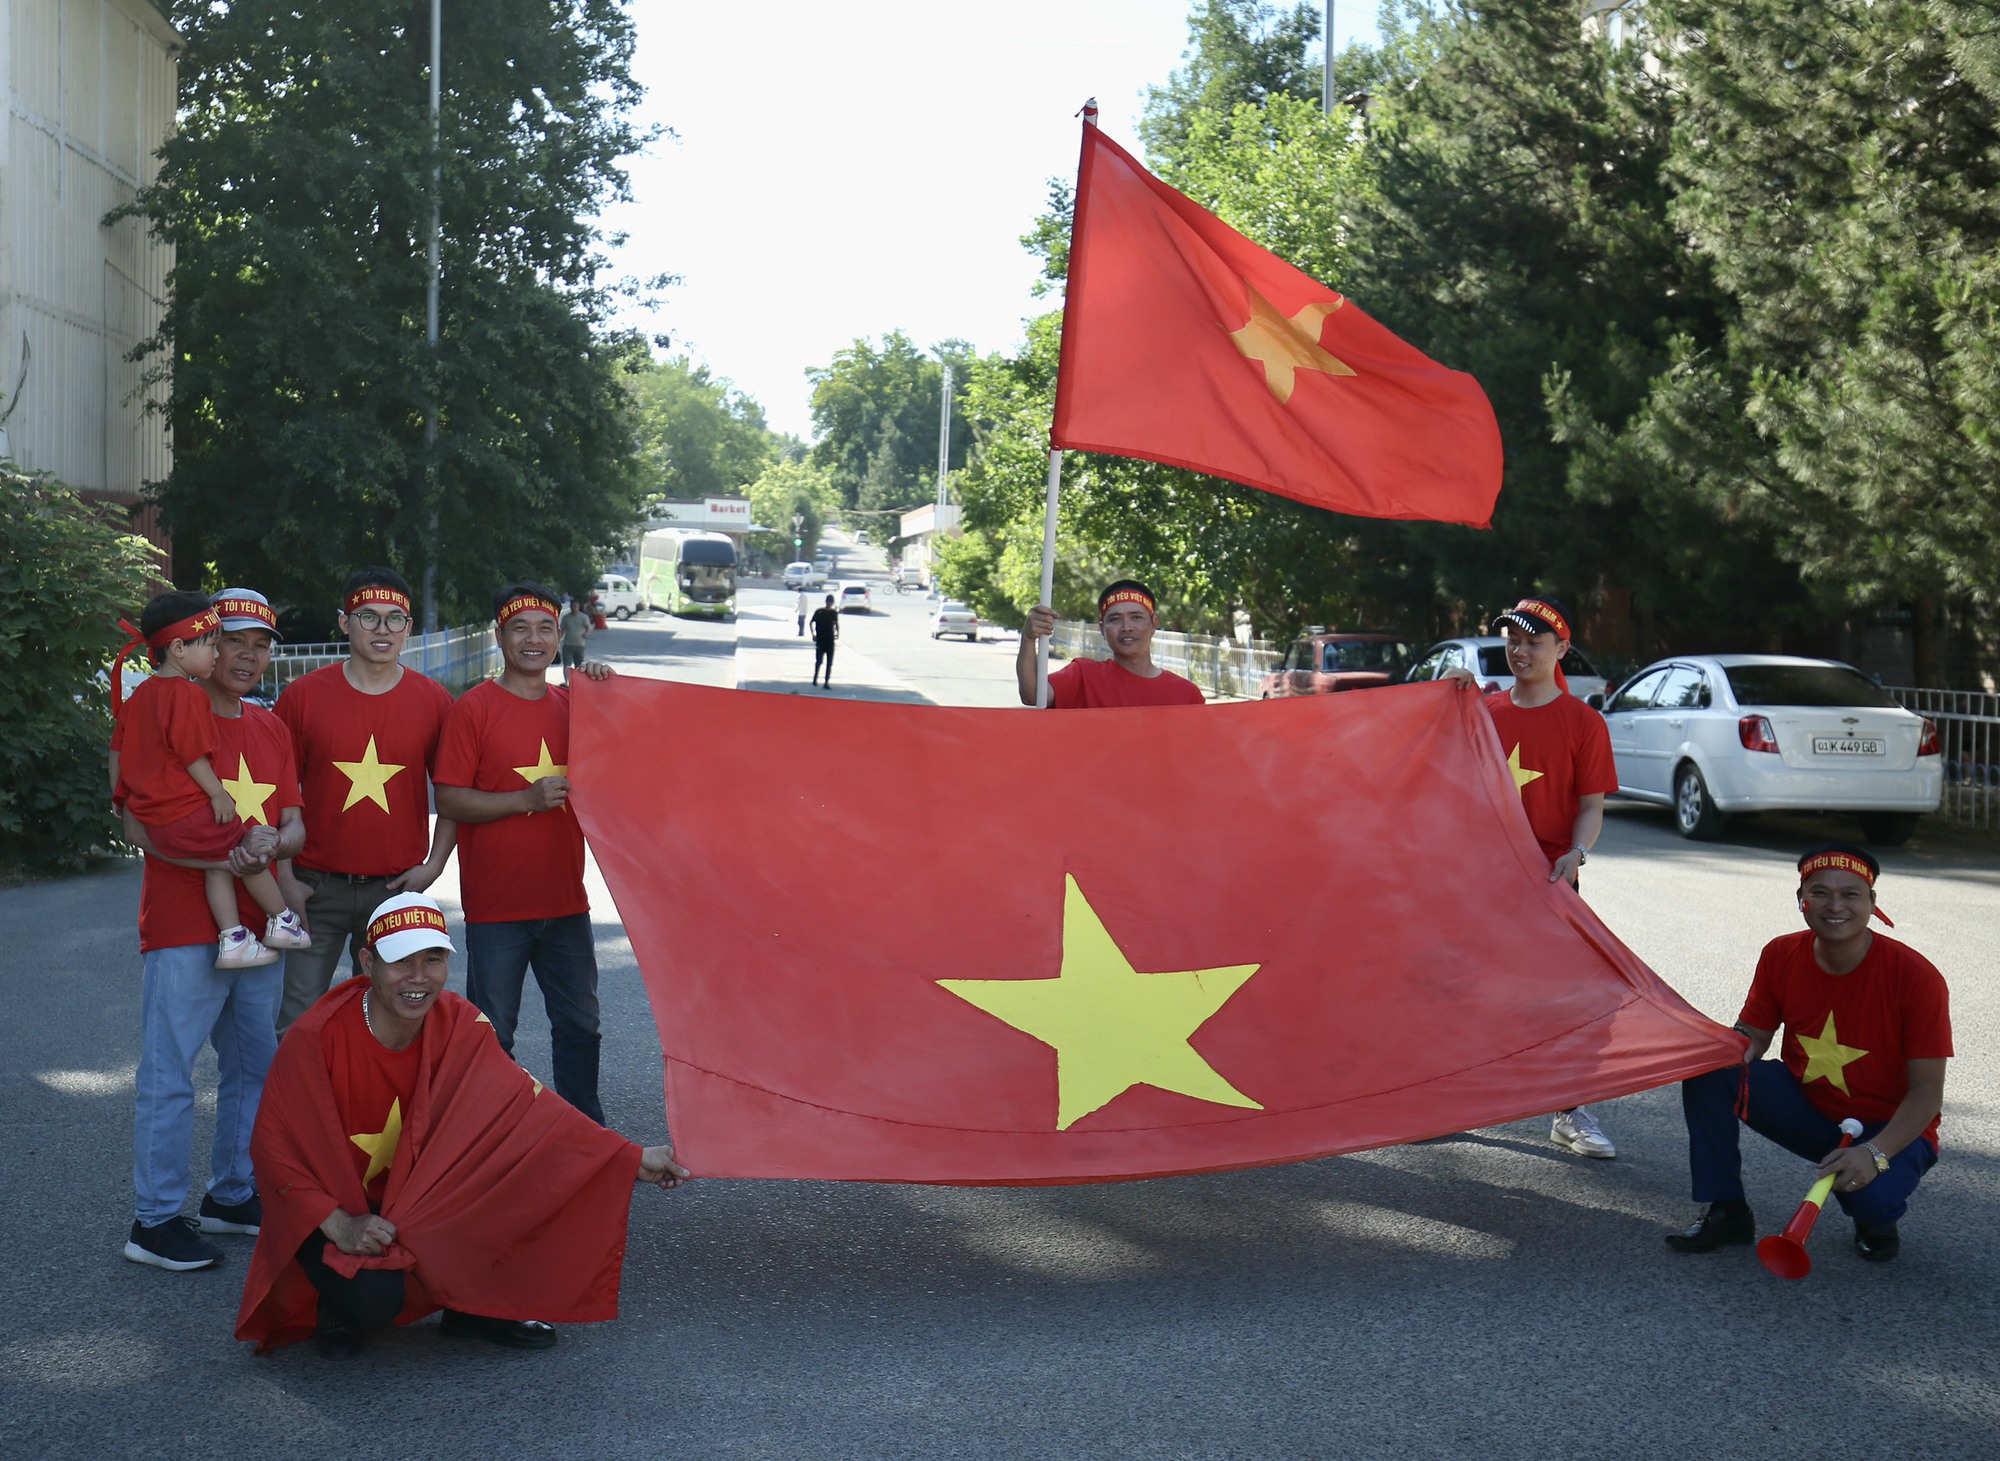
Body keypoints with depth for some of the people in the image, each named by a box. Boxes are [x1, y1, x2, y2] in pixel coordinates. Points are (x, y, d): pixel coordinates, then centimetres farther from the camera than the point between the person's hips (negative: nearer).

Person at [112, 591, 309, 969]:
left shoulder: (139, 695, 14)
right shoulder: (189, 694, -15)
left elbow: (118, 748, 20)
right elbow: (193, 754, -18)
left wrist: (120, 797, 29)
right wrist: (218, 793, -9)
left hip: (154, 819, 9)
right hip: (190, 811, -9)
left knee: (219, 863, 14)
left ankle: (232, 938, 6)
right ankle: (282, 921, 17)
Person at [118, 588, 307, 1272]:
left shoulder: (272, 730, 14)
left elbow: (295, 825, 11)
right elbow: (138, 828, -12)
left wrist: (272, 842, -13)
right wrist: (220, 859, -24)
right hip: (183, 928, -7)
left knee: (256, 1066, 14)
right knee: (169, 1073, -5)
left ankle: (233, 1195, 27)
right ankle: (155, 1220, 1)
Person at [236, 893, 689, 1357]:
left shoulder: (459, 1025, -11)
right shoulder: (317, 1037, -23)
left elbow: (522, 1100, -16)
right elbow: (275, 1145, -16)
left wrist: (631, 1159, -25)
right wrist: (339, 1226, -26)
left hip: (421, 1201, 4)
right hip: (329, 1211, -4)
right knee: (373, 1298, -33)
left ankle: (474, 1308, 3)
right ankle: (341, 1308, 5)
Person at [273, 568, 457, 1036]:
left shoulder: (433, 700, 2)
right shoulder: (303, 695, 0)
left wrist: (434, 865, -1)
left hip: (398, 890, 1)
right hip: (317, 888, -1)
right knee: (296, 1022, -1)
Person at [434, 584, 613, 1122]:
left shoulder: (572, 703, 8)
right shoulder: (472, 709, -6)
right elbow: (449, 799, -10)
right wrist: (526, 800, -21)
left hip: (565, 900, 5)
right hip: (496, 905, -4)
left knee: (580, 1023, 14)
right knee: (492, 1034, 4)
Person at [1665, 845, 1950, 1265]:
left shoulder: (1915, 976, -21)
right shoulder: (1781, 956, -8)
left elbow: (1927, 1092, -19)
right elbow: (1753, 1033, 3)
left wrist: (1875, 1152, -34)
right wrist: (1736, 1046, -24)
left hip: (1890, 1129, -4)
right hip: (1804, 1107, 4)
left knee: (1871, 1196, -37)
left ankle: (1876, 1221, 5)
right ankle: (1726, 1212, -6)